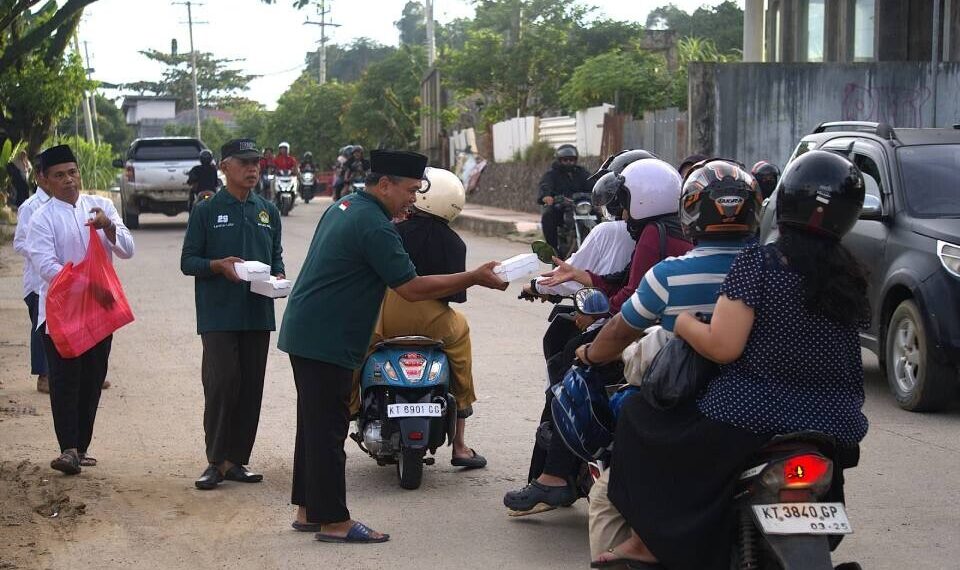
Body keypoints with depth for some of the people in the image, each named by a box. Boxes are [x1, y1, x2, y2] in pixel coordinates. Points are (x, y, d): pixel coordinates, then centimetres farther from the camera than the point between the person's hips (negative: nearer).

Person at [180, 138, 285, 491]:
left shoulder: (268, 211, 14)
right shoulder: (206, 211, 0)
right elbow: (188, 261, 0)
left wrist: (278, 276, -2)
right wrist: (219, 265, -18)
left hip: (258, 314, 5)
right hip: (218, 314, -5)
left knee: (251, 388, 5)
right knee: (221, 384, -10)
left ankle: (236, 460, 14)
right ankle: (216, 461, -2)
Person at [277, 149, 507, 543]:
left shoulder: (345, 205, 13)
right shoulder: (374, 225, -18)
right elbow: (412, 288, -20)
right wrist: (475, 278, -15)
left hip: (305, 331, 10)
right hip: (328, 341, -10)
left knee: (316, 423, 15)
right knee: (328, 427, -5)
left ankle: (308, 511, 23)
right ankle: (334, 521, 1)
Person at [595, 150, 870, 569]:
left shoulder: (758, 263, -12)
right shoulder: (850, 276, 5)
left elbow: (723, 346, -17)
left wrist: (682, 323, 1)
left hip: (747, 419, -5)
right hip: (834, 427, 5)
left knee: (639, 415, 16)